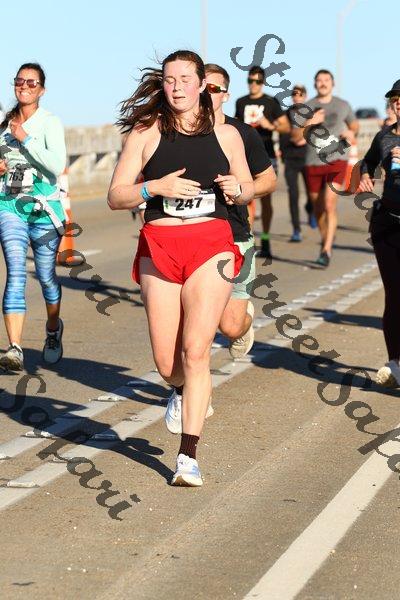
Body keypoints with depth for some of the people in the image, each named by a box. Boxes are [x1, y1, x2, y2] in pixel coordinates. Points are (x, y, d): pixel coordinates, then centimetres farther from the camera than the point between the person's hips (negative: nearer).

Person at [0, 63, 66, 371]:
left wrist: (26, 139, -15)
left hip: (44, 208, -2)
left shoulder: (50, 122, -2)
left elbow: (57, 165, -16)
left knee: (46, 275, 10)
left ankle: (53, 330, 38)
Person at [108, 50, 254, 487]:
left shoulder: (226, 135, 8)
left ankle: (188, 456, -7)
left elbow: (248, 189, 21)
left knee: (195, 349, -12)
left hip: (212, 246, 0)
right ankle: (181, 389, 41)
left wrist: (236, 188, -3)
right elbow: (115, 196, 2)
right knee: (166, 361, 2)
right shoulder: (146, 133, 4)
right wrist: (156, 187, -15)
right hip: (159, 247, 1)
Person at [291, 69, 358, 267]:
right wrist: (309, 123, -15)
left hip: (337, 160, -2)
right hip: (313, 163, 2)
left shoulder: (343, 105, 8)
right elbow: (295, 137, 1)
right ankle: (325, 239, 33)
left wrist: (351, 133, 1)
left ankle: (326, 250, -18)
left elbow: (354, 124, 24)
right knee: (318, 207, 10)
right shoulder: (306, 108, 6)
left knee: (330, 204, -16)